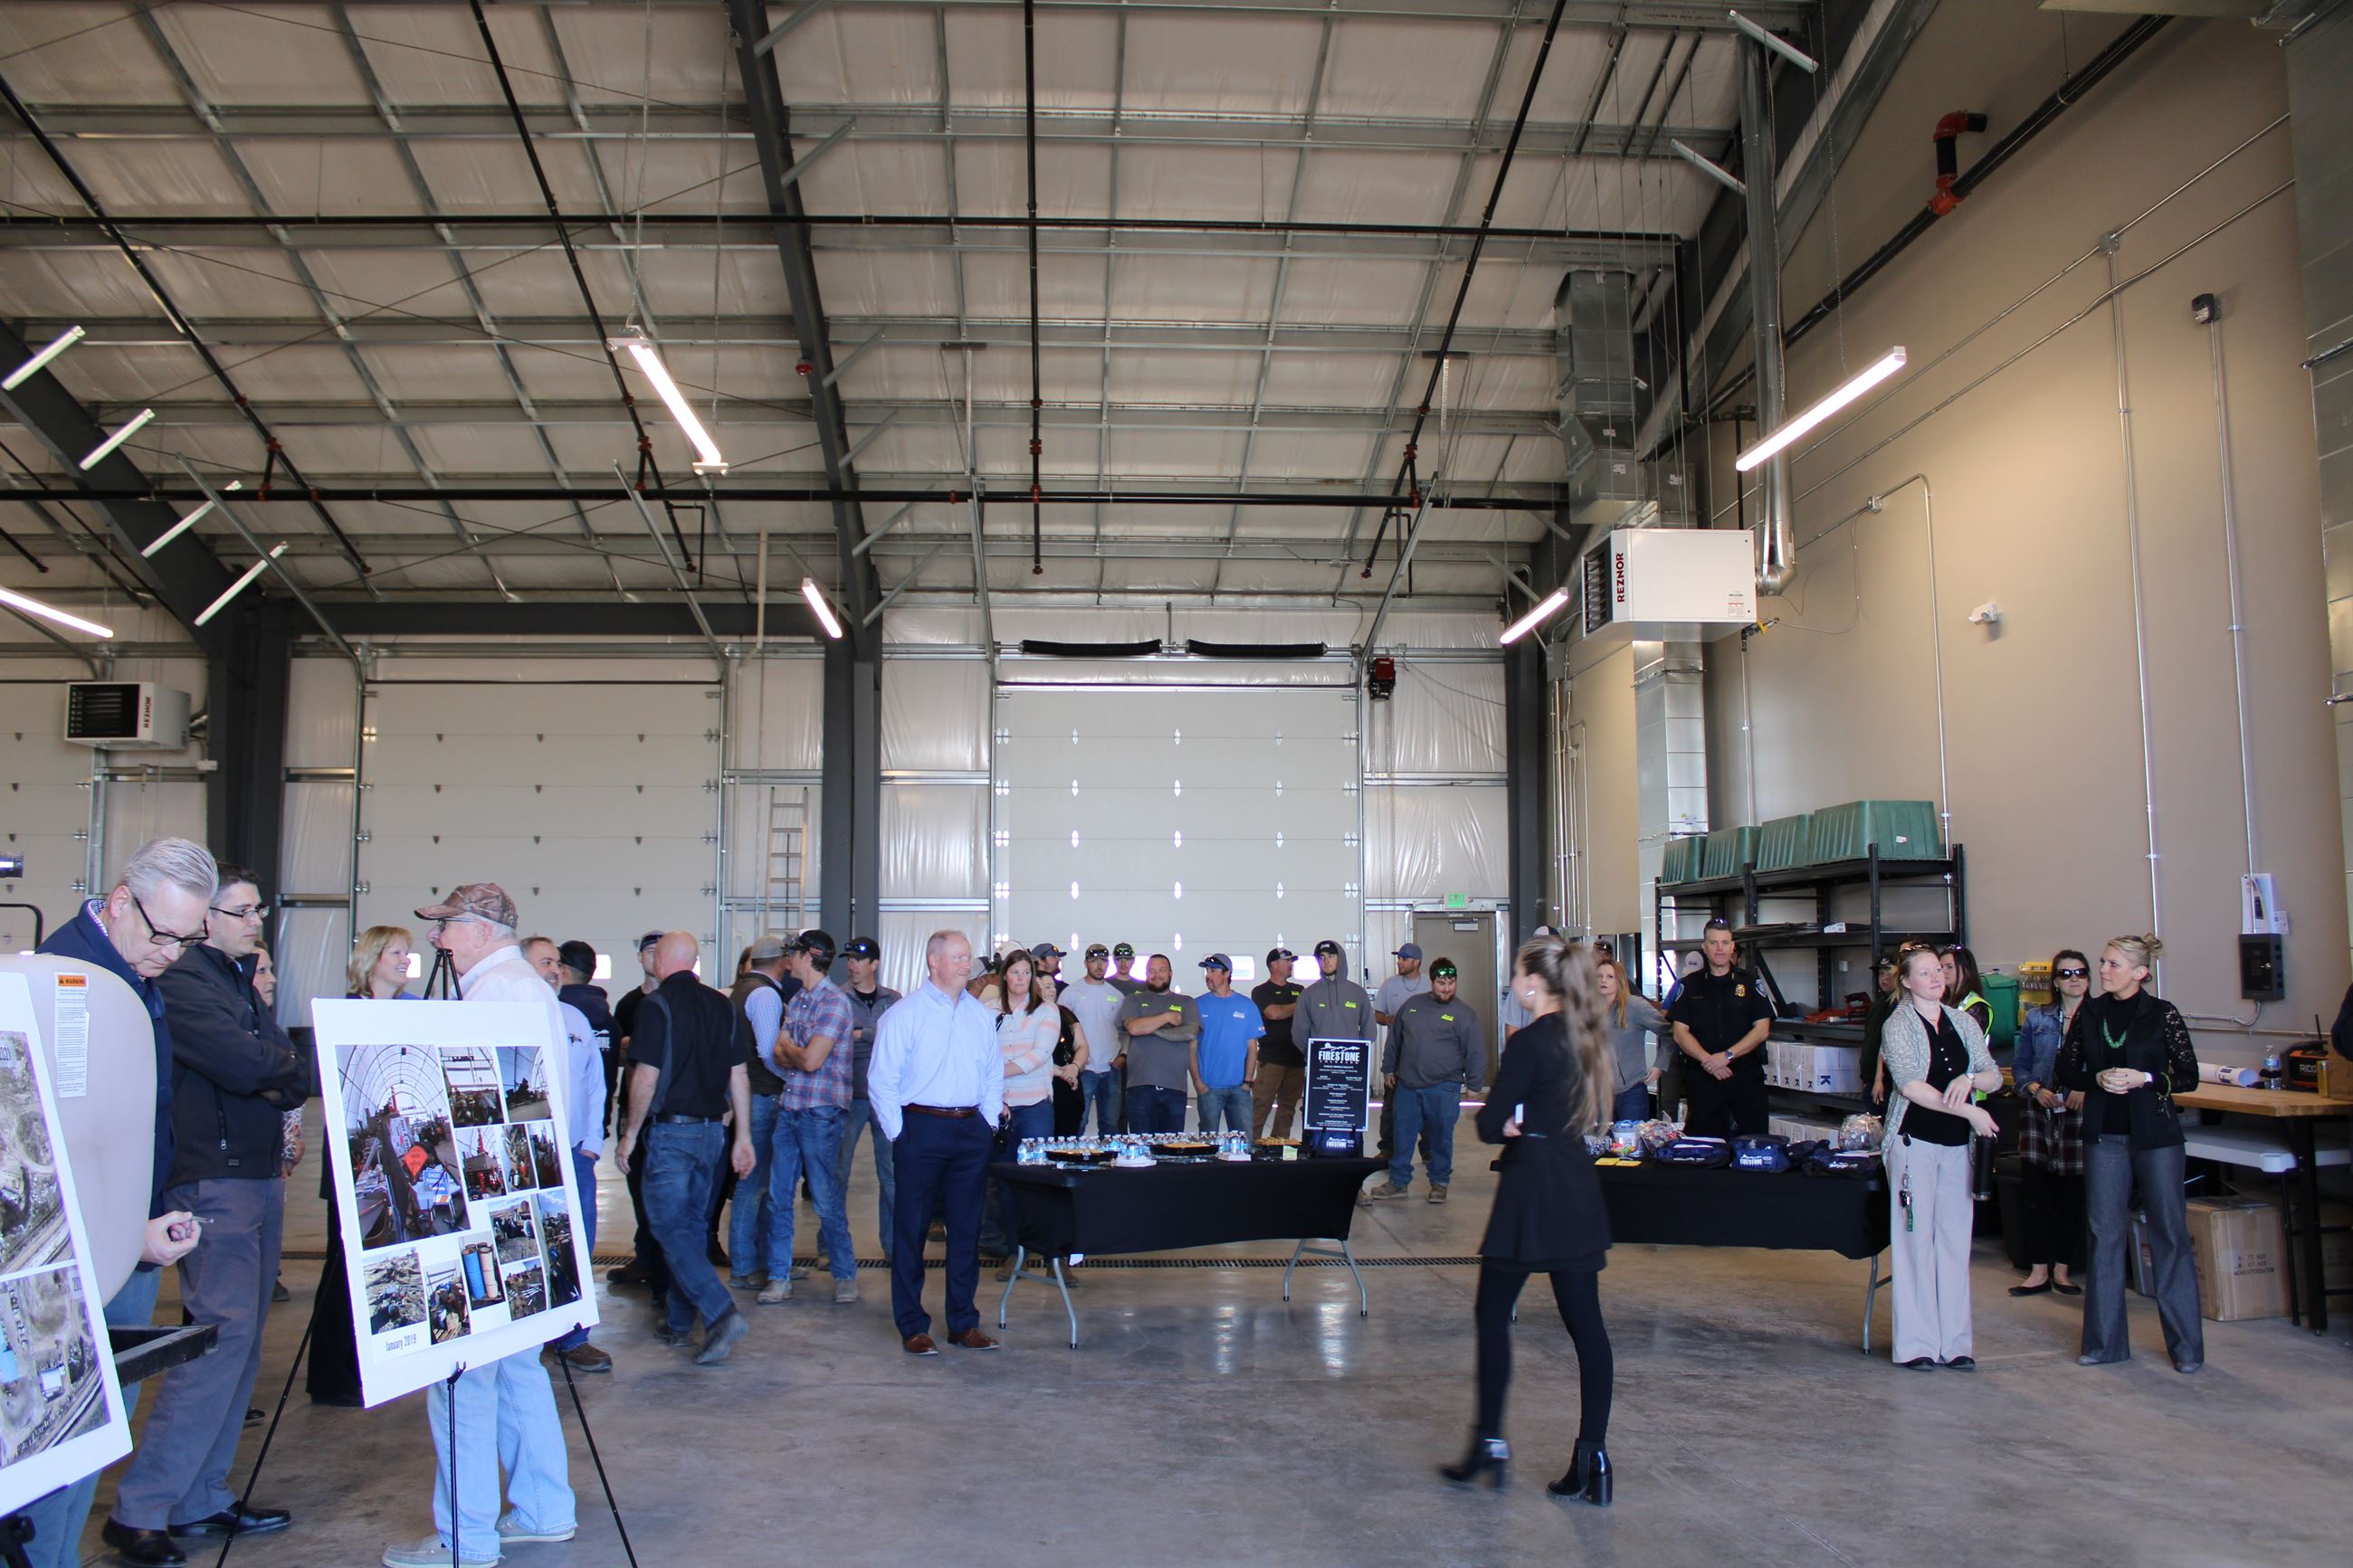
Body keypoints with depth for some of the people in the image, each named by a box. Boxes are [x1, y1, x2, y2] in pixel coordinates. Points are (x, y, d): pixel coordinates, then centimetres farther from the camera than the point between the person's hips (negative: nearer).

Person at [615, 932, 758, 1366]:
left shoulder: (658, 1005, -11)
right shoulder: (722, 1007, 7)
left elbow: (646, 1077, -15)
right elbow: (739, 1077, 8)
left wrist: (631, 1132, -3)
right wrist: (743, 1138, 12)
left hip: (670, 1131, -6)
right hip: (712, 1131, 6)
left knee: (670, 1228, -3)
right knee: (694, 1224, 15)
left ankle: (721, 1314, -17)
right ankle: (679, 1323, 23)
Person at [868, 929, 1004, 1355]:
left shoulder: (981, 1016, 11)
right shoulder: (903, 1014, -4)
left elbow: (994, 1073, 18)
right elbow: (881, 1080, -5)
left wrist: (988, 1121, 8)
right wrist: (898, 1134, -8)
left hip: (971, 1130, 5)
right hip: (922, 1130, -4)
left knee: (966, 1227, 9)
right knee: (912, 1228, 1)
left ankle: (964, 1322, 19)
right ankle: (912, 1326, 10)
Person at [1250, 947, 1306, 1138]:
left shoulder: (1299, 990, 19)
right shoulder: (1261, 992, 2)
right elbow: (1274, 1013, -14)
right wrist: (1299, 1006, -1)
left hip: (1296, 1057, 6)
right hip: (1271, 1058, -6)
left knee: (1288, 1106, 6)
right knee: (1261, 1105, -11)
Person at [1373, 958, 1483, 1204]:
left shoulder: (1464, 1012, -2)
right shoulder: (1412, 1004, 8)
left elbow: (1475, 1051, -1)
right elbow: (1394, 1038, 16)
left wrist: (1473, 1084, -3)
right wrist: (1388, 1069, 16)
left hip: (1444, 1089, -3)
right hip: (1407, 1085, 3)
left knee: (1441, 1137, 5)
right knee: (1403, 1135, 6)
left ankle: (1439, 1183, 20)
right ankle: (1398, 1182, 16)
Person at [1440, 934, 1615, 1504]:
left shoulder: (1529, 1043, -16)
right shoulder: (1585, 1038, 8)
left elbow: (1490, 1126, -17)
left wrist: (1506, 1122, 4)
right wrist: (1528, 1124, 2)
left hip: (1532, 1192, -8)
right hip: (1579, 1188, 8)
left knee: (1492, 1313, 7)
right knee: (1585, 1322, 6)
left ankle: (1489, 1442, 13)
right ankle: (1593, 1457, 8)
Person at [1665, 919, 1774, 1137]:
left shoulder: (1750, 983, 8)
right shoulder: (1689, 985, 8)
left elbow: (1762, 1029, 0)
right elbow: (1680, 1033, 2)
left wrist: (1727, 1056, -12)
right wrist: (1708, 1060, -13)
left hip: (1747, 1078, 0)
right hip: (1702, 1078, 0)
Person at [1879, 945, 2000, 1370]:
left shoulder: (1964, 1022, 10)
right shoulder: (1898, 1025, -5)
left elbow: (1995, 1077, 7)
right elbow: (1911, 1085, -17)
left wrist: (1969, 1079, -15)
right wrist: (1969, 1111, -22)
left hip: (1957, 1145, 5)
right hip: (1914, 1143, -5)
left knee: (1955, 1240, 6)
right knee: (1916, 1240, -2)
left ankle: (1954, 1342, 13)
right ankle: (1916, 1344, 3)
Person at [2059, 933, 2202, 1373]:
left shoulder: (2162, 1014, -3)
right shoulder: (2089, 1012, 6)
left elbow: (2189, 1076, -2)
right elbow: (2067, 1072, 7)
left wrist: (2144, 1079, -17)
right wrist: (2099, 1079, -11)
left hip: (2155, 1135, -3)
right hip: (2104, 1135, 3)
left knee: (2169, 1233, 0)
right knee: (2104, 1233, 5)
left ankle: (2186, 1343, 11)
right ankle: (2105, 1341, 13)